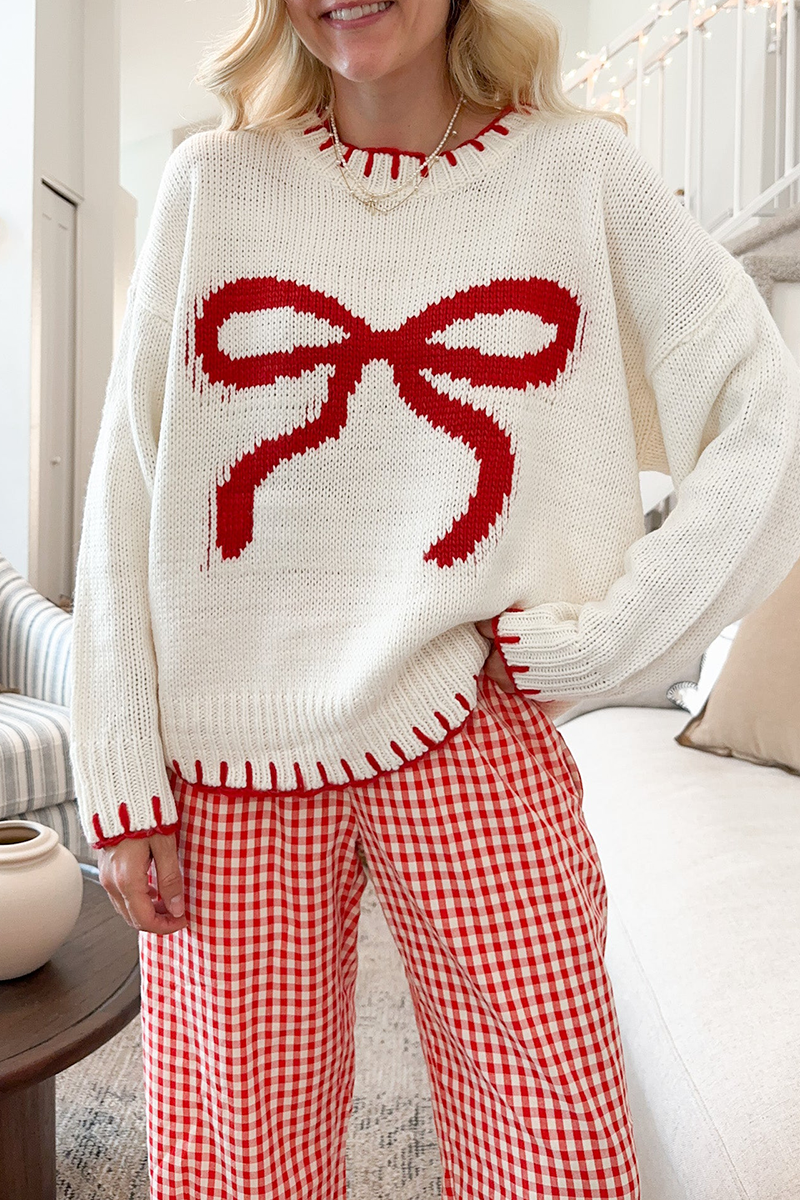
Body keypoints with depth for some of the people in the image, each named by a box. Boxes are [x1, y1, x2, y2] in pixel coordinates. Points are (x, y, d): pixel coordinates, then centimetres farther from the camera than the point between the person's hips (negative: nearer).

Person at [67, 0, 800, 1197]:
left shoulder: (584, 170, 5)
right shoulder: (214, 182, 7)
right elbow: (126, 498, 3)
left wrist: (589, 647, -6)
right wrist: (122, 780, -1)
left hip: (474, 750, 0)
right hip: (233, 767, 1)